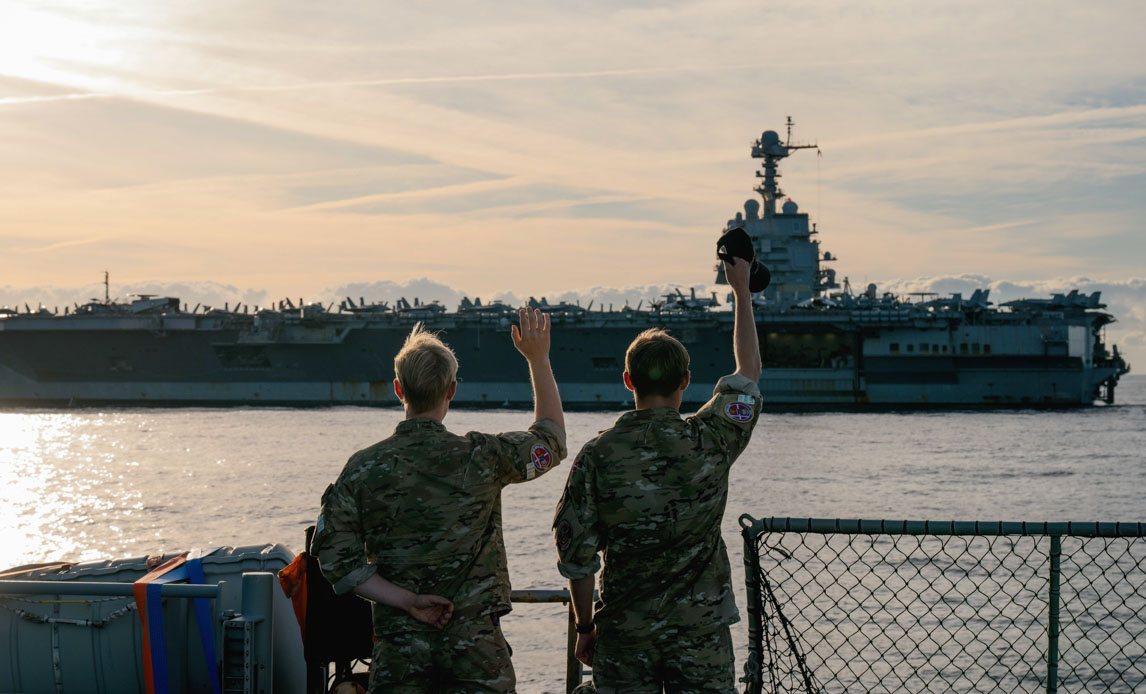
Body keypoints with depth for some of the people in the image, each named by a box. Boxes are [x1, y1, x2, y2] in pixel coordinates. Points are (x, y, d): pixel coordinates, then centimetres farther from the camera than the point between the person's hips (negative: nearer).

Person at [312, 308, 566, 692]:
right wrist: (538, 358, 18)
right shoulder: (481, 458, -7)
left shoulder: (362, 469, -3)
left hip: (399, 643, 1)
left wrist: (407, 601, -9)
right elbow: (551, 438, 12)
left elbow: (335, 556, -8)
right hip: (475, 643, -1)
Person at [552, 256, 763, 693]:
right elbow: (748, 372, 12)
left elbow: (576, 556, -6)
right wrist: (742, 289, 22)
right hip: (702, 631, 0)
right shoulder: (711, 442, -6)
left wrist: (585, 627, 9)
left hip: (624, 635, 0)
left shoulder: (597, 456, -8)